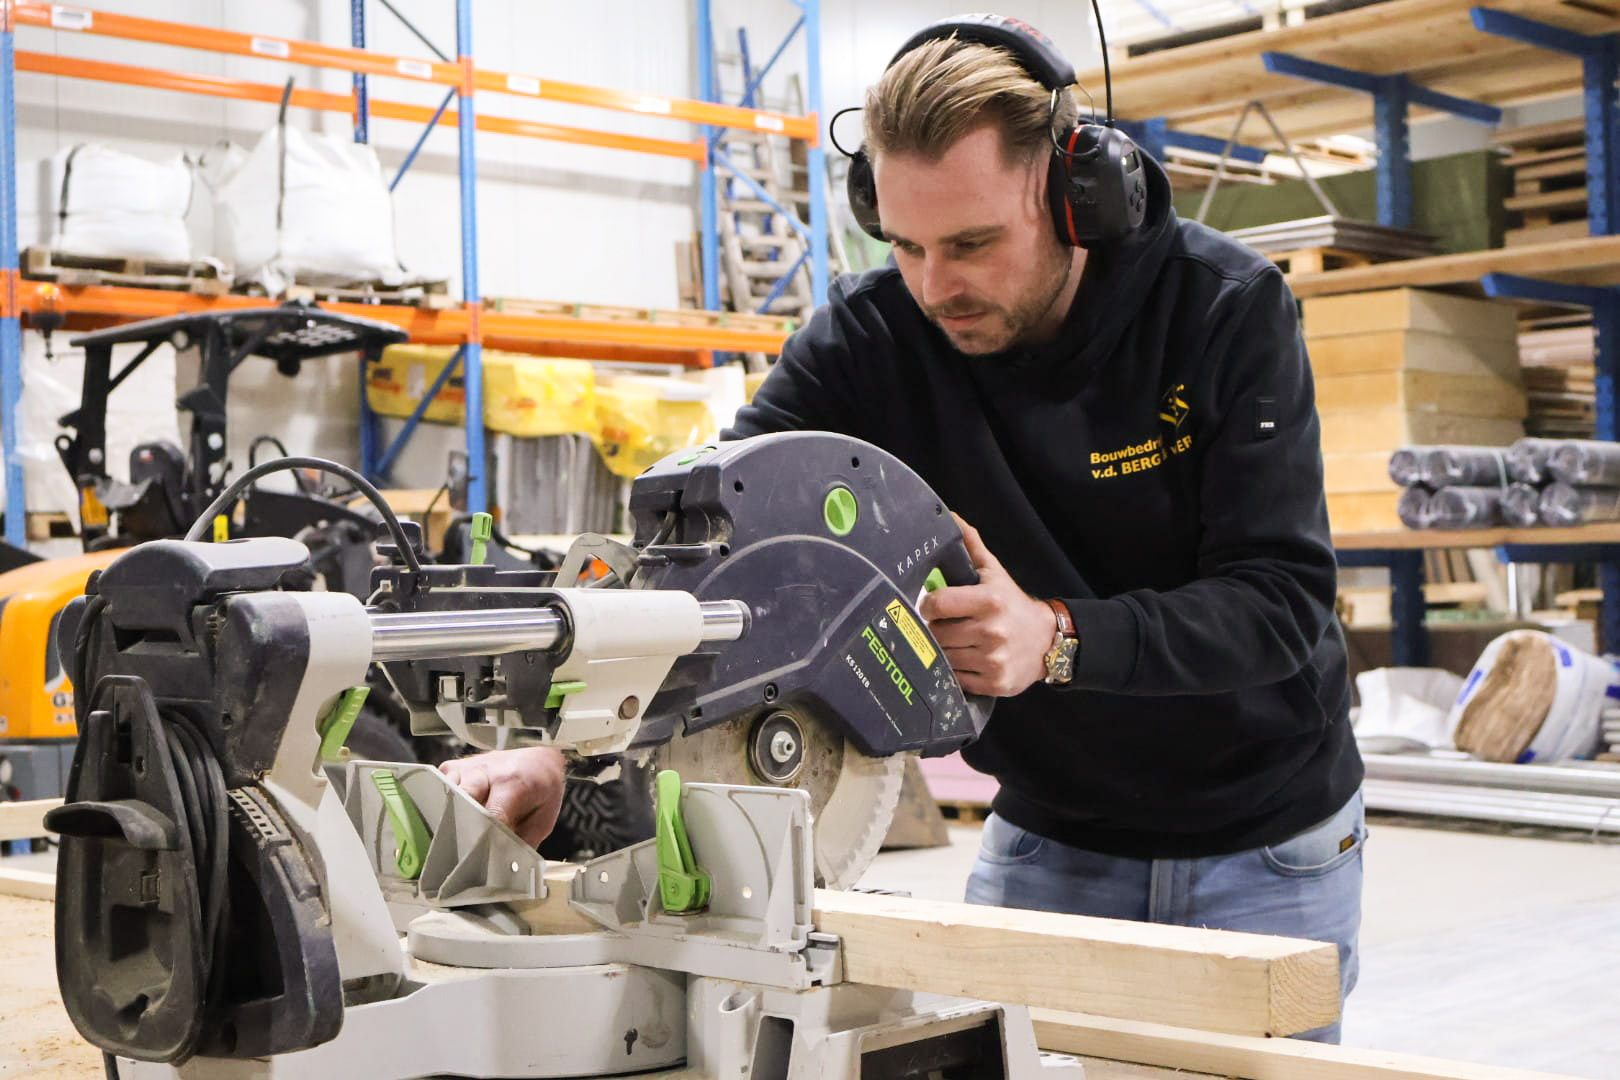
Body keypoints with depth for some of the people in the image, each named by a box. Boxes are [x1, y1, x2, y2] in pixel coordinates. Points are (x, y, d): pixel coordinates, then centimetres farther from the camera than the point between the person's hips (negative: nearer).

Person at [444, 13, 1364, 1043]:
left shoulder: (1229, 310, -19)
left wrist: (1059, 639, -42)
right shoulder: (871, 333, -14)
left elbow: (1282, 599, -25)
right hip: (1047, 836, 2)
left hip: (1262, 846, -1)